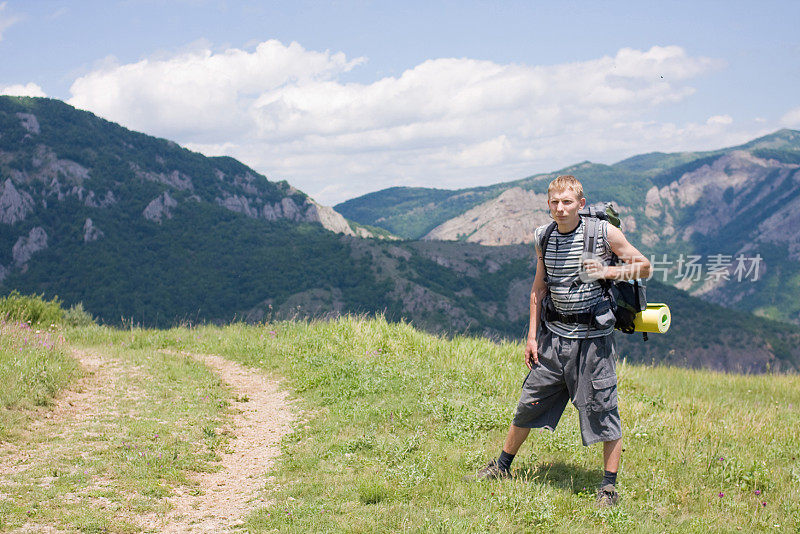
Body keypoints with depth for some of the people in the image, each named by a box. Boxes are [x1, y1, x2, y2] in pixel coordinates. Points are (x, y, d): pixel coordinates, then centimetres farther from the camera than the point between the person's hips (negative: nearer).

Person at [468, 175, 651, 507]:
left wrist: (607, 272, -18)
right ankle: (501, 467, 30)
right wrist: (533, 335, 10)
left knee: (603, 410, -1)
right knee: (529, 402, 12)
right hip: (554, 334, 4)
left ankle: (609, 487, 11)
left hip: (593, 336, -4)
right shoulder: (544, 237, 4)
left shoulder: (604, 232, -10)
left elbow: (644, 267, -2)